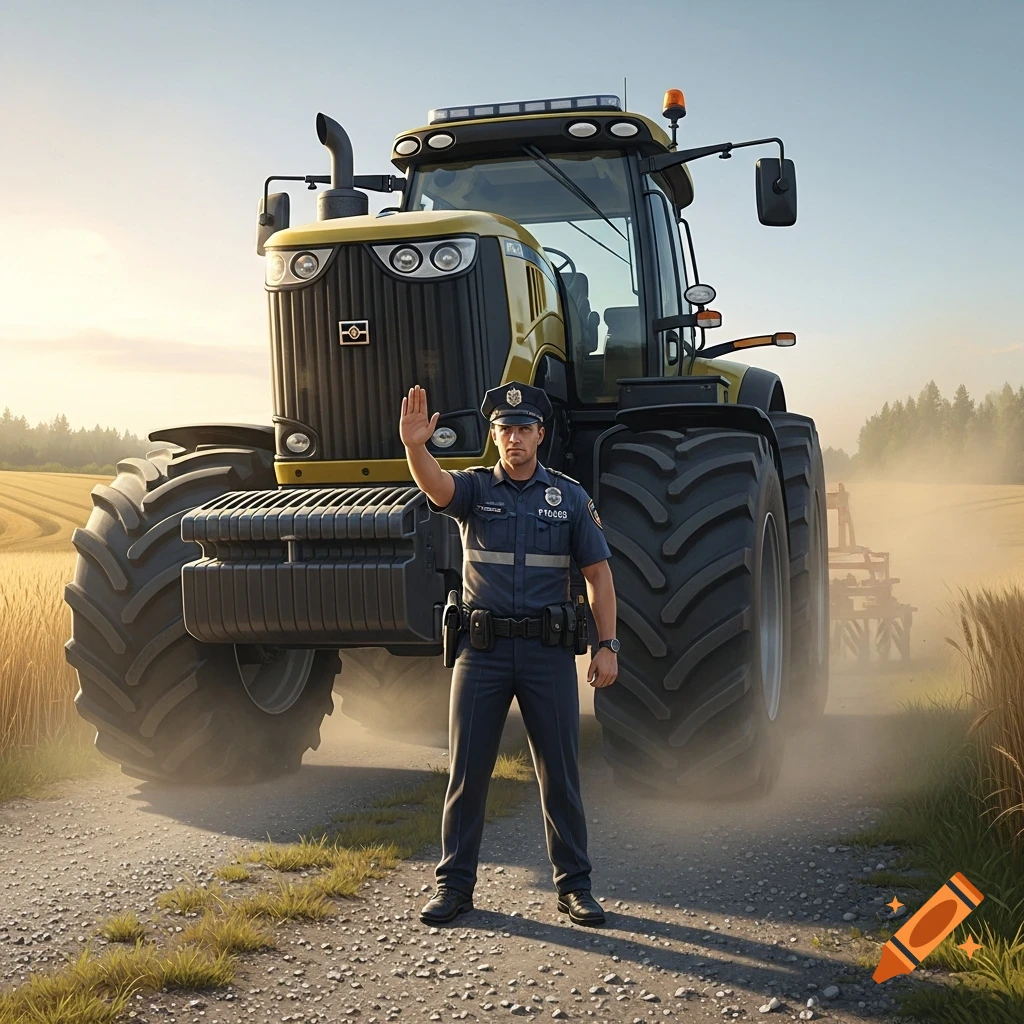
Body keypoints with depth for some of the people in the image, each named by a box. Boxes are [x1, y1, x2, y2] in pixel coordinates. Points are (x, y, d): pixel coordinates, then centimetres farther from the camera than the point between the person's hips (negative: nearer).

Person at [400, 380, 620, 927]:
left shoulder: (569, 496, 5)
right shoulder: (474, 488, 3)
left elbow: (598, 574, 6)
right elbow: (436, 486, -21)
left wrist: (606, 645, -2)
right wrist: (415, 447, -42)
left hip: (549, 650, 0)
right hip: (482, 649, 0)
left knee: (559, 773, 5)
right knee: (466, 771, 4)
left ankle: (574, 885, 16)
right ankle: (455, 883, 14)